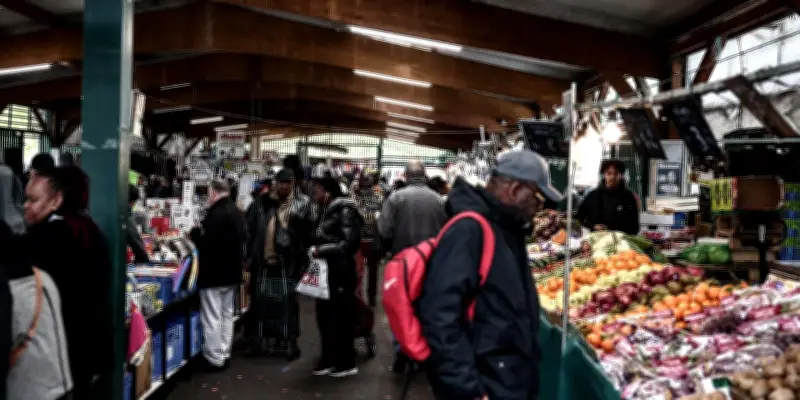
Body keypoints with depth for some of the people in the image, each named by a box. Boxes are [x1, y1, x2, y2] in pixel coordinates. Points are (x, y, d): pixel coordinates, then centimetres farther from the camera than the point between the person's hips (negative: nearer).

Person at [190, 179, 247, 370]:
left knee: (212, 317, -1)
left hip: (213, 273, -9)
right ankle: (224, 355, 24)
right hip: (232, 271, 9)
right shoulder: (237, 212, 10)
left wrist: (194, 232, -3)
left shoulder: (215, 213, -21)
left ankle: (214, 358, 5)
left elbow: (205, 242, -24)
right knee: (227, 314, 16)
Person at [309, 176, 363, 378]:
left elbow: (350, 243, -18)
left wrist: (322, 250, -17)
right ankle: (329, 359, 23)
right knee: (324, 316, 11)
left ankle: (347, 363, 12)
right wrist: (314, 249, -1)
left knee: (341, 317, 0)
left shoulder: (344, 210, -12)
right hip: (325, 271, 8)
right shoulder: (324, 211, 12)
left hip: (340, 272, -8)